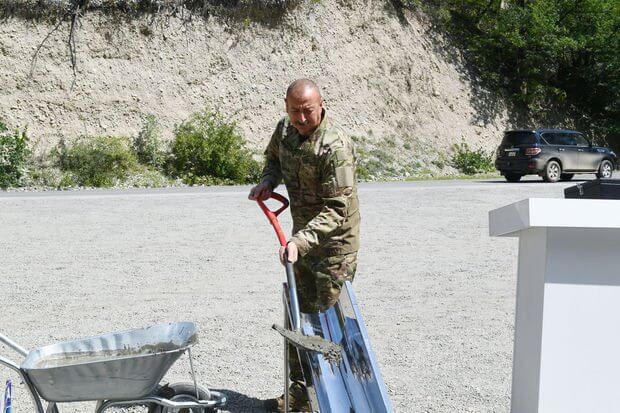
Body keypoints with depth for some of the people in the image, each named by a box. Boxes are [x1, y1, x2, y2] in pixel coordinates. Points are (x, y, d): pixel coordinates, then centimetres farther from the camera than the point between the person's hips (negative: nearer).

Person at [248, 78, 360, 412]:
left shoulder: (336, 147, -26)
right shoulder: (285, 129, -1)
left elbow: (336, 209, -28)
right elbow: (273, 157, 22)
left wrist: (299, 241, -38)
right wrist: (268, 181, 0)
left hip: (334, 241, -8)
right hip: (303, 237, 8)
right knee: (297, 314, 14)